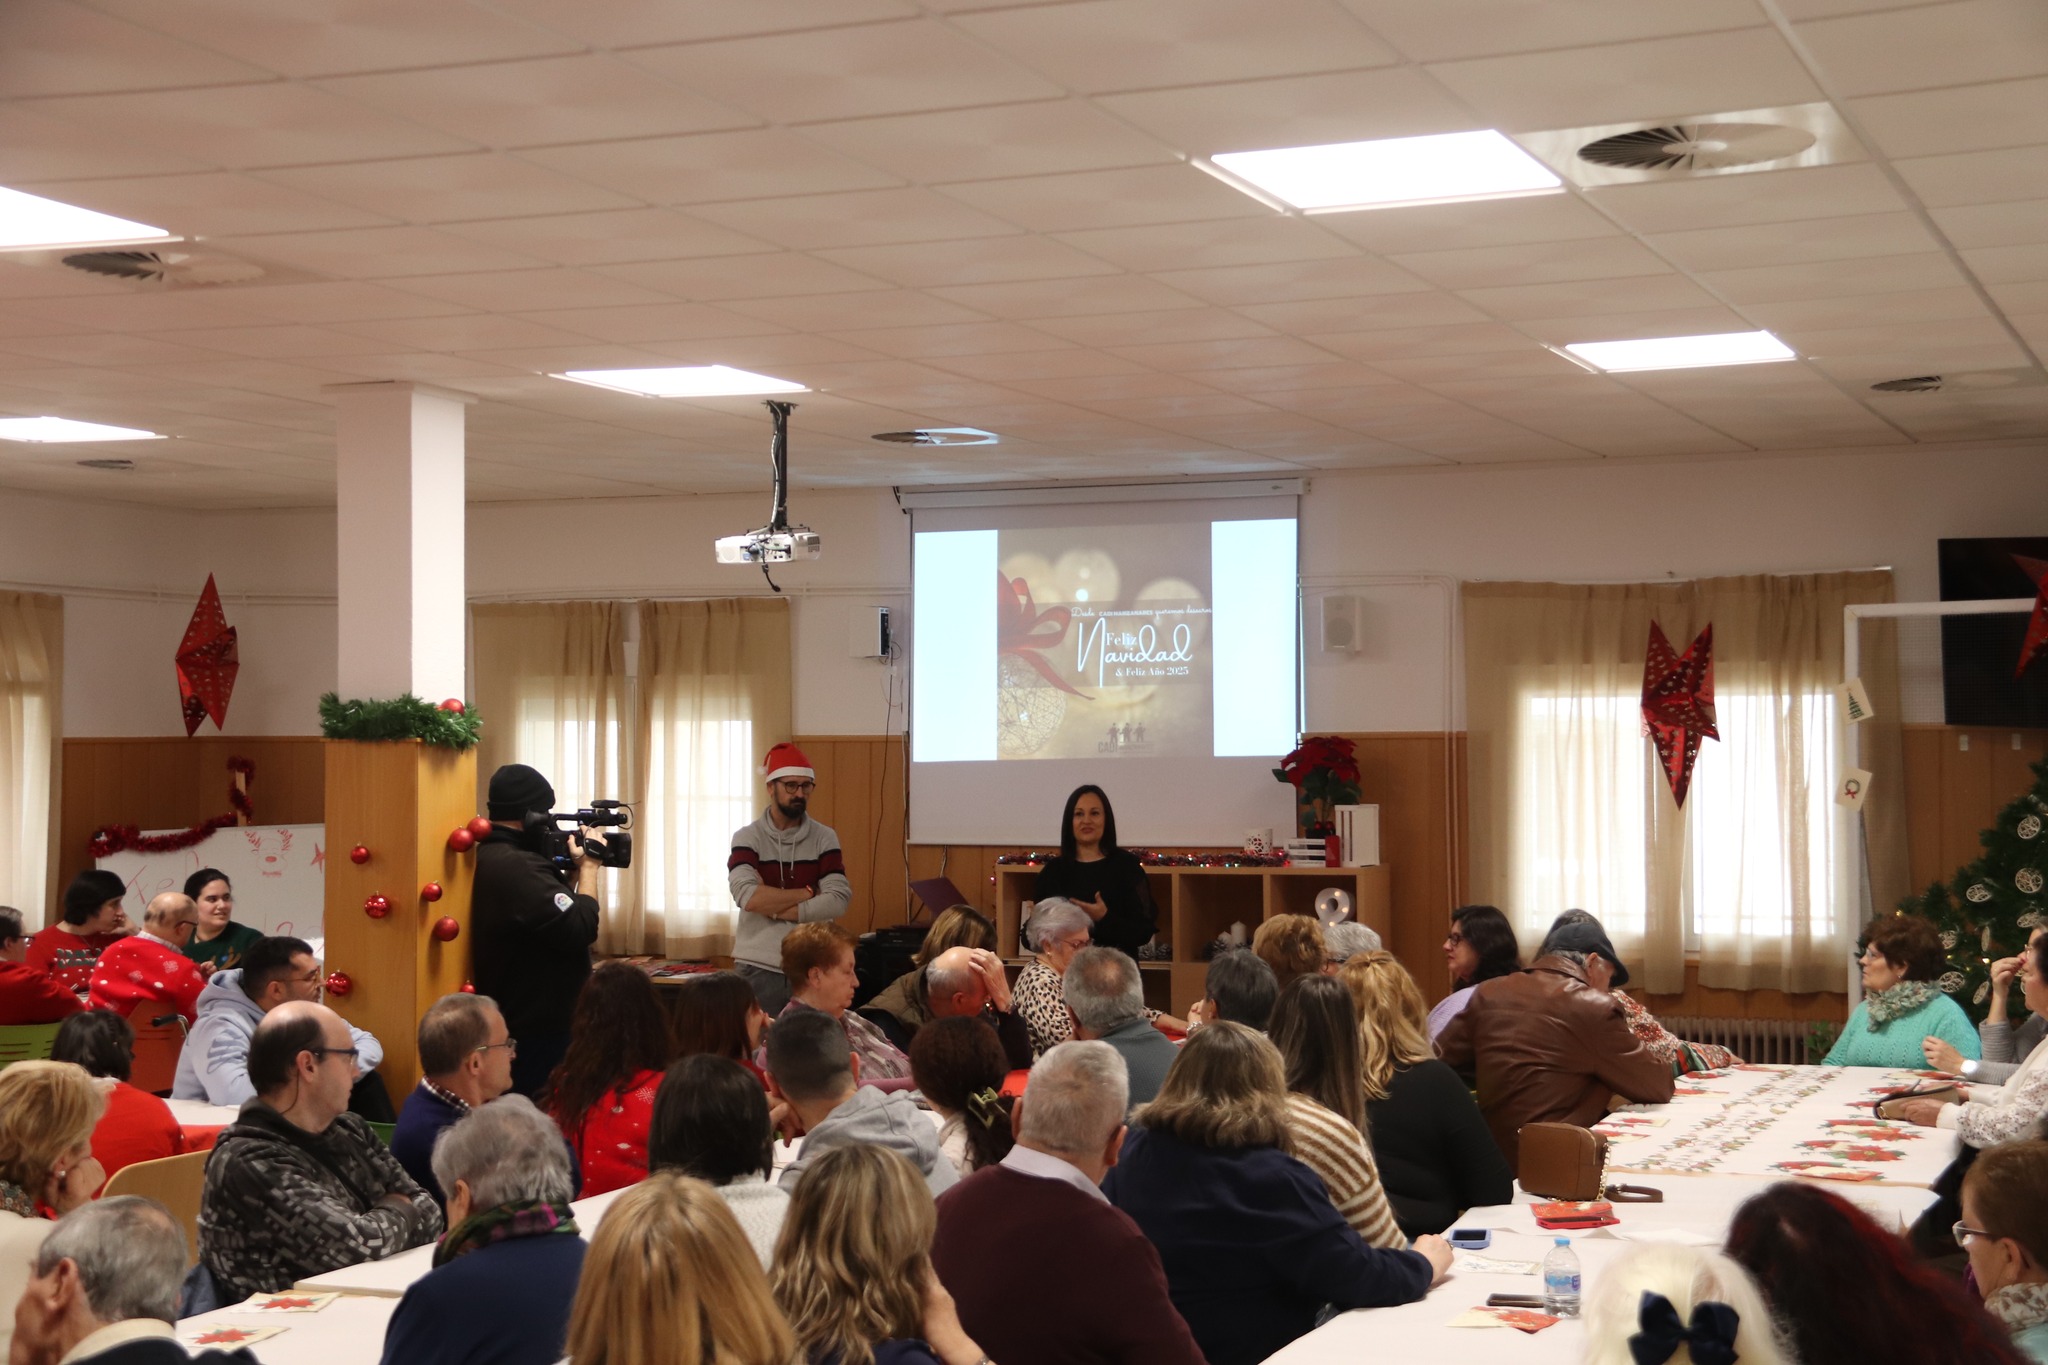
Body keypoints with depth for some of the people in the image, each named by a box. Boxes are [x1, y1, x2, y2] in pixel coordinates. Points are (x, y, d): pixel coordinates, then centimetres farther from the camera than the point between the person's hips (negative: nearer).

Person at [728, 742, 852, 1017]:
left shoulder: (824, 838, 4)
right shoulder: (748, 838, -1)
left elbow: (838, 901, -9)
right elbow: (748, 896, -17)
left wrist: (774, 909, -13)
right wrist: (809, 893, -10)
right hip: (758, 969, -1)